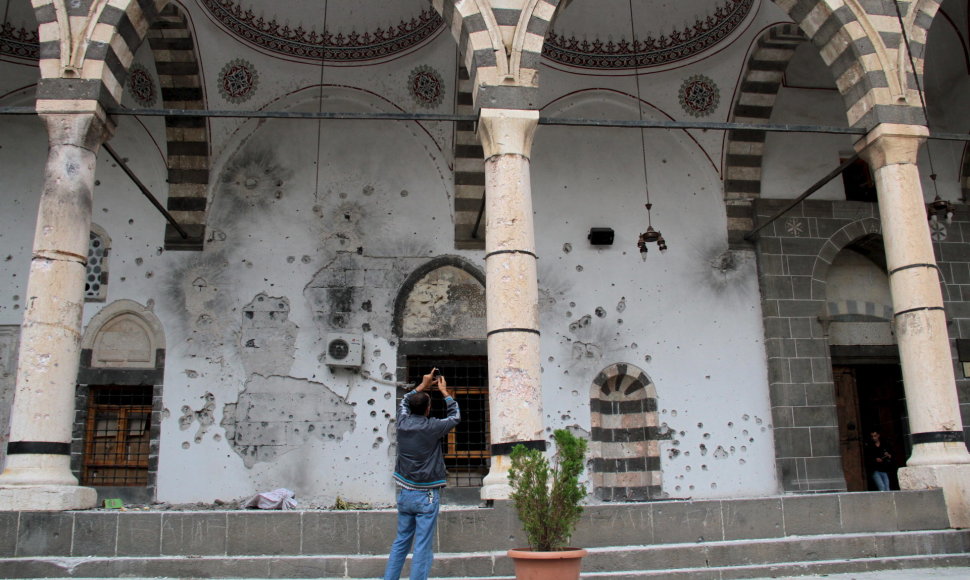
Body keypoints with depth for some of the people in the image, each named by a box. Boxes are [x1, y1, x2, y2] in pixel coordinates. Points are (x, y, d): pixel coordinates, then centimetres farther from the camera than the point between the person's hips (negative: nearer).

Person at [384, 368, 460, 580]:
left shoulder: (403, 423, -1)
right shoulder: (432, 427, -12)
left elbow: (404, 402, 23)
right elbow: (455, 416, 7)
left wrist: (423, 386, 26)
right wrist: (444, 392, 16)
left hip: (404, 493, 5)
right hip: (427, 496, -5)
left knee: (401, 541, 16)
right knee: (422, 547, -1)